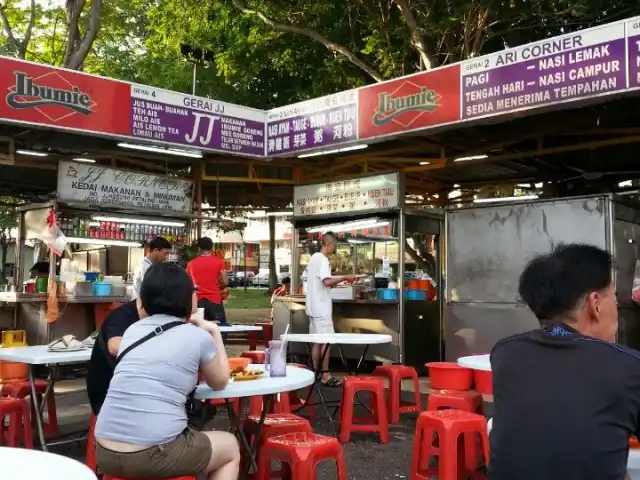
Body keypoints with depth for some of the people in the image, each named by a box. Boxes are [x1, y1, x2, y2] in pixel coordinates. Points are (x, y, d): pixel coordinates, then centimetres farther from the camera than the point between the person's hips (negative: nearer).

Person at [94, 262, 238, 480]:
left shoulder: (133, 330, 11)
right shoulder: (198, 336, -2)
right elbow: (220, 382, 16)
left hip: (105, 452, 6)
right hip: (153, 454, -6)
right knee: (231, 447, 22)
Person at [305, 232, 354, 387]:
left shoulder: (314, 258, 15)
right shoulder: (323, 260, -15)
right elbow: (326, 281, -26)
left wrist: (336, 282, 17)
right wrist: (344, 278, -15)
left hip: (314, 306, 10)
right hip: (321, 307, -10)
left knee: (317, 341, 12)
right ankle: (325, 376, -2)